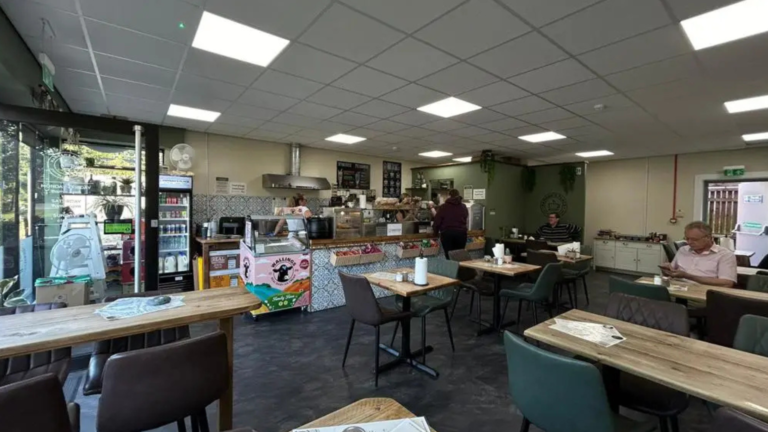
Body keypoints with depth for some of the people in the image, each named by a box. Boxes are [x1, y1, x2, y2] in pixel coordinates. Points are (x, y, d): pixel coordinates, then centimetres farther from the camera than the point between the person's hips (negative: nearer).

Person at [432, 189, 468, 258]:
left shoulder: (443, 207, -3)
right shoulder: (463, 207, 11)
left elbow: (437, 221, -2)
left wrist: (436, 232, 13)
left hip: (447, 233, -3)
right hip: (461, 232, 3)